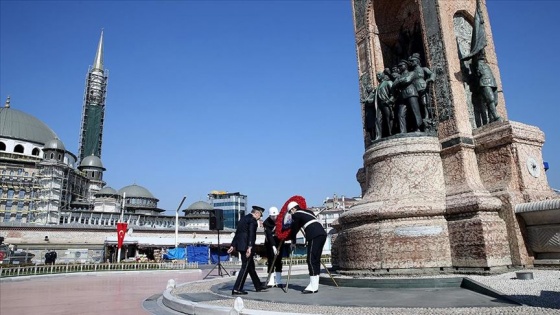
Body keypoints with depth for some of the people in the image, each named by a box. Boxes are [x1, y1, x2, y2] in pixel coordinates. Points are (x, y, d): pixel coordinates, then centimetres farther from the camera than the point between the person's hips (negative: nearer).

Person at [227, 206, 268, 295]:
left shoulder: (243, 218, 17)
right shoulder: (252, 220, -10)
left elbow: (237, 232, 20)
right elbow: (251, 234, -21)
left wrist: (233, 246, 22)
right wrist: (250, 247, -26)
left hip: (240, 245, 9)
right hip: (246, 246, -9)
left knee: (251, 266, 16)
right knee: (245, 267, -3)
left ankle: (258, 286, 27)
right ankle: (236, 289, -2)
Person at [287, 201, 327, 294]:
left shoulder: (296, 215, 6)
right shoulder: (308, 212, 28)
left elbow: (294, 229, 12)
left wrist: (293, 242, 26)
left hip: (315, 236, -8)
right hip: (322, 234, 8)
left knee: (311, 260, -5)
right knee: (316, 260, 10)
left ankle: (313, 287, -6)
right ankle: (314, 285, 12)